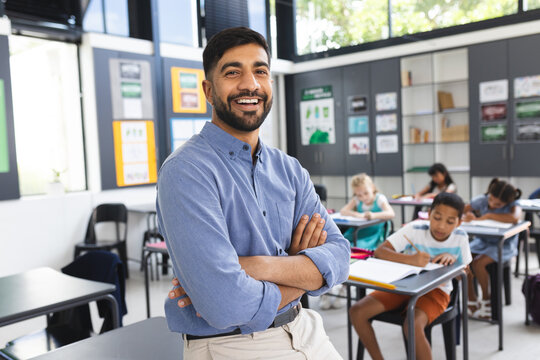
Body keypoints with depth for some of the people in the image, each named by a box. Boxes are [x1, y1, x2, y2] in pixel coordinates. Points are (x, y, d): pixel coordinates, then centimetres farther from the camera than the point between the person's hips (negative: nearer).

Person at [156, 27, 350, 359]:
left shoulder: (290, 170, 1)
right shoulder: (186, 172, -21)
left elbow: (338, 256, -8)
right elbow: (226, 306, -29)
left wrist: (258, 266, -25)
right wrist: (302, 271, -12)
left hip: (305, 333, 6)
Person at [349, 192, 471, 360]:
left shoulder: (460, 237, -9)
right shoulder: (415, 229, -15)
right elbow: (379, 252, -22)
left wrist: (452, 259, -20)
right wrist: (410, 259, -40)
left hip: (435, 290, -1)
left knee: (413, 327, -34)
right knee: (357, 312, -16)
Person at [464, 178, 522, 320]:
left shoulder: (513, 205, -16)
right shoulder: (482, 200, -4)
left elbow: (515, 218, -40)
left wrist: (487, 216, -33)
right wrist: (465, 215, -21)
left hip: (504, 245, -5)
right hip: (482, 241, 5)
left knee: (478, 263, -28)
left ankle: (486, 298, 0)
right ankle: (472, 300, -1)